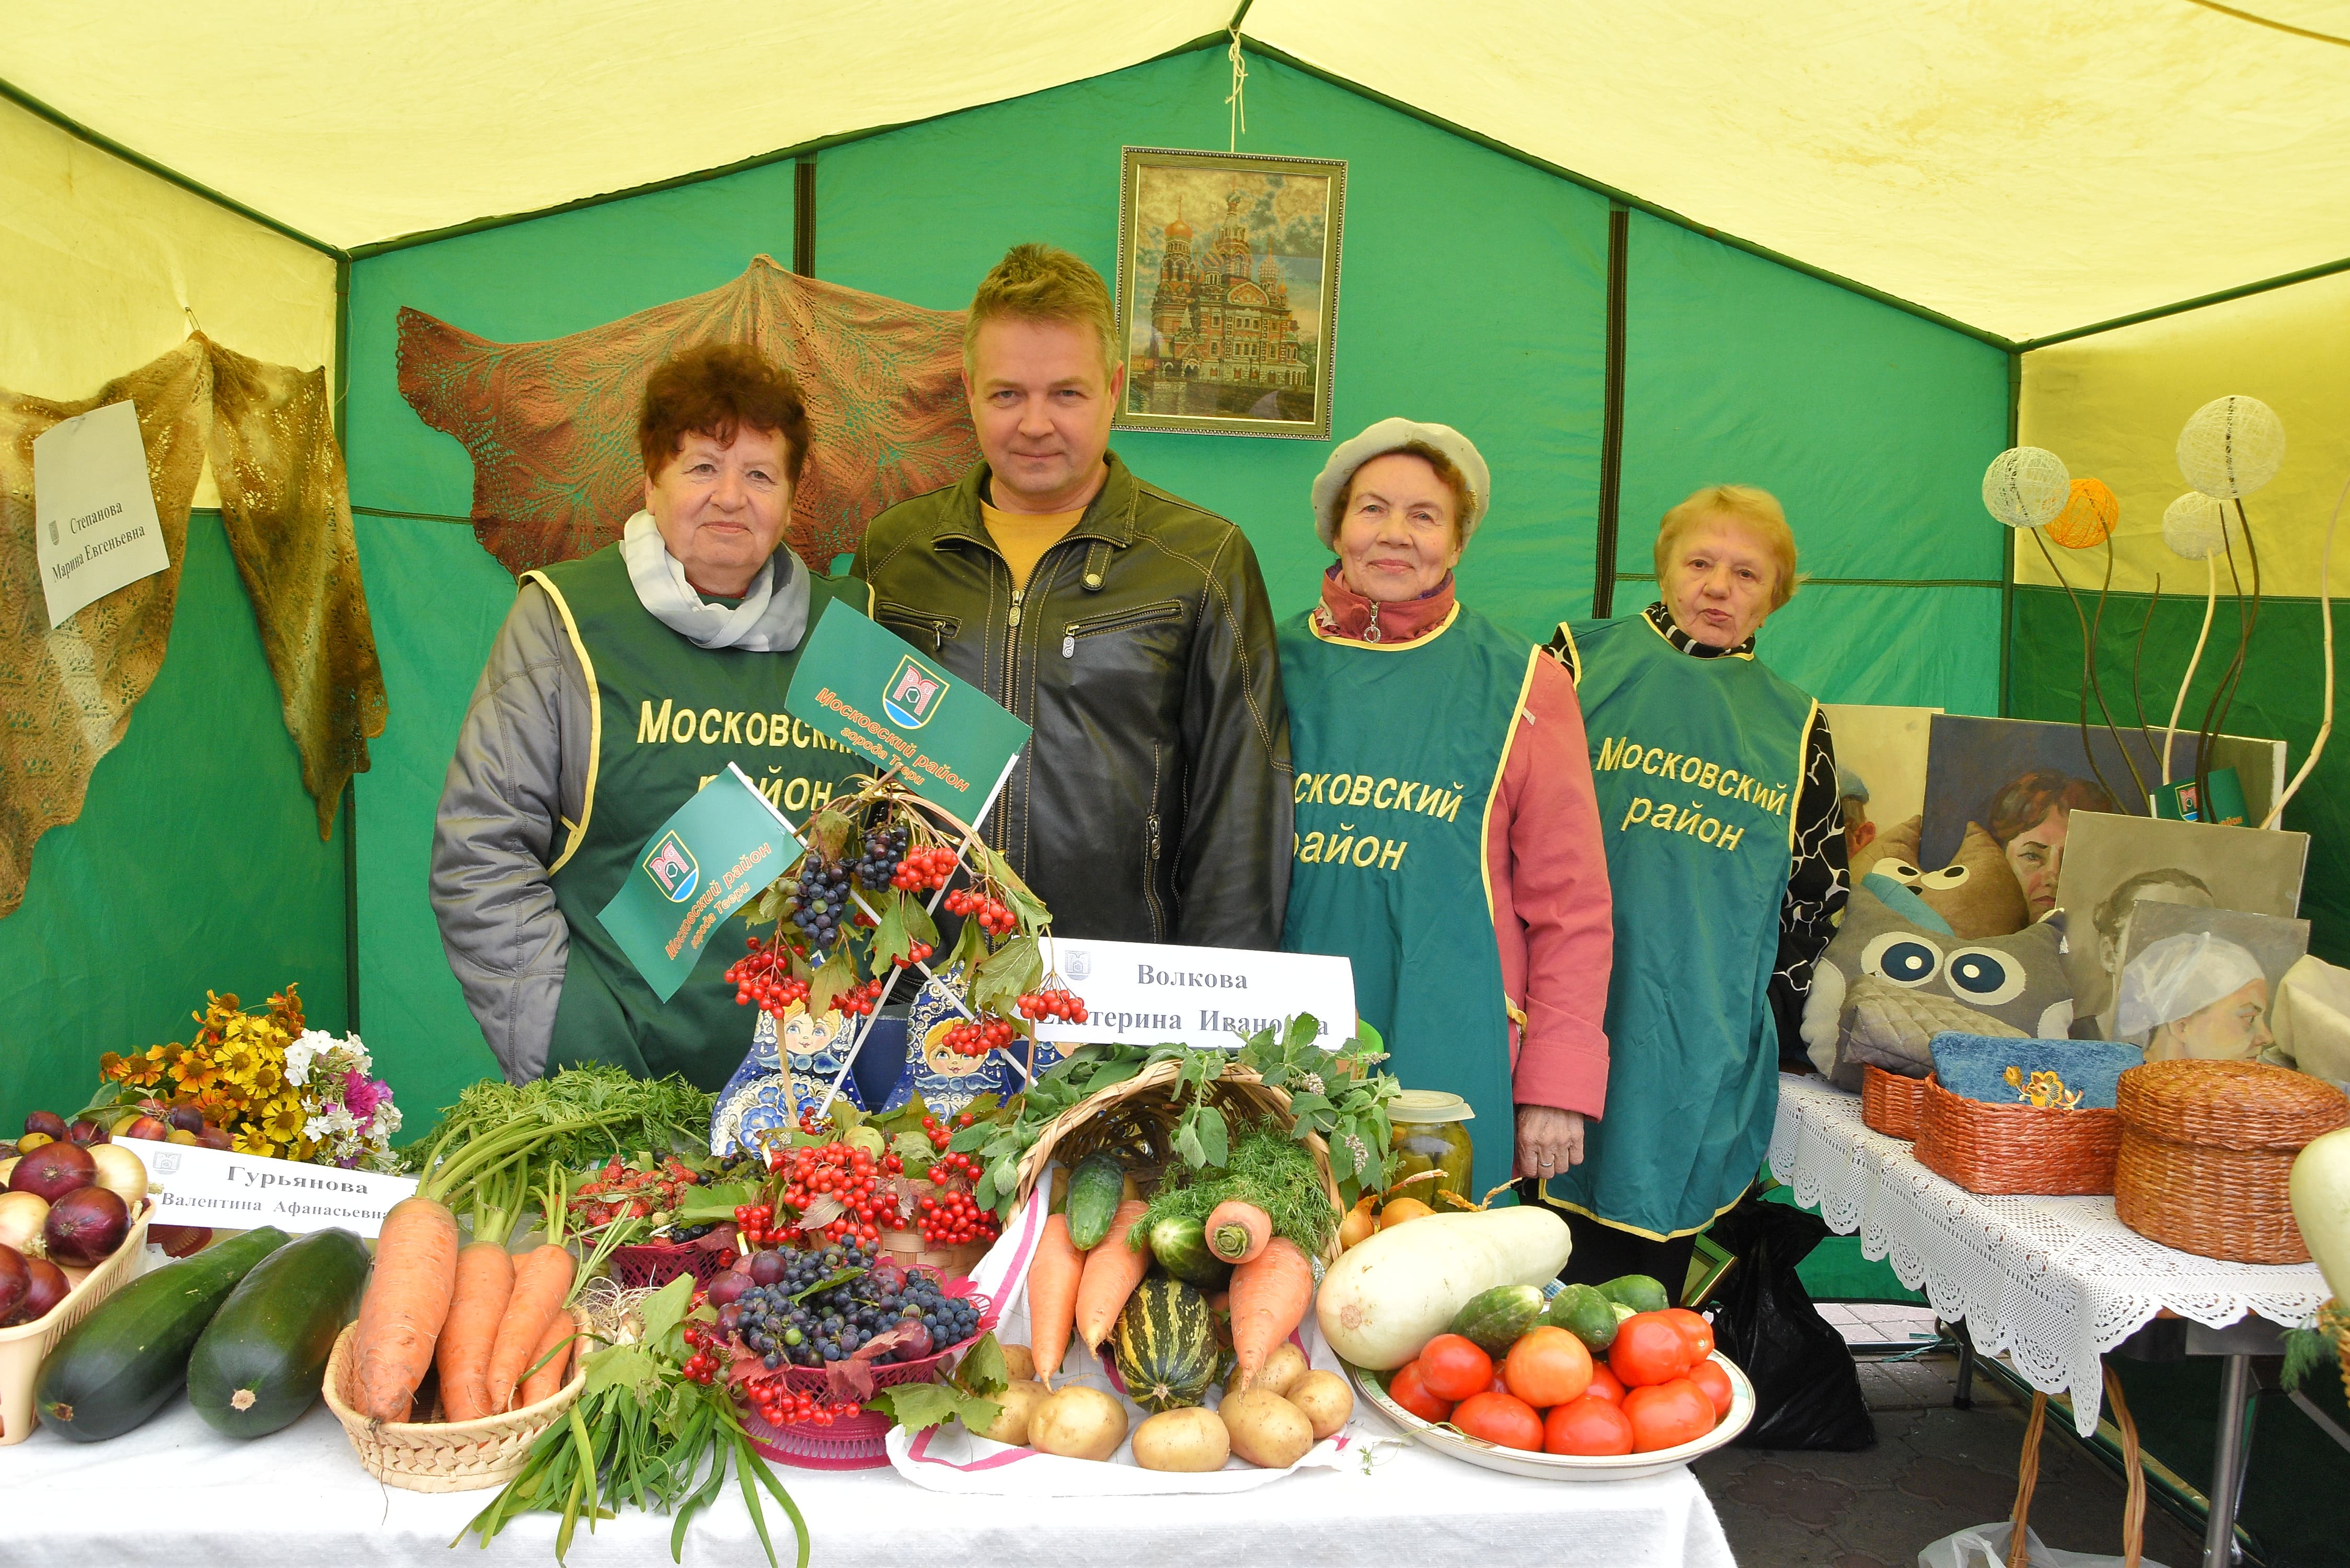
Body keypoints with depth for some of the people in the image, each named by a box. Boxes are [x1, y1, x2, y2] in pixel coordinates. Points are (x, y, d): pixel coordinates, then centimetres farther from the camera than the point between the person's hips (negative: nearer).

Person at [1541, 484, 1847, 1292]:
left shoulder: (1796, 726, 13)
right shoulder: (1581, 661, 5)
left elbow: (1818, 892, 16)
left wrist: (1767, 1022, 10)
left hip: (1707, 1047, 2)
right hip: (1578, 1009, -2)